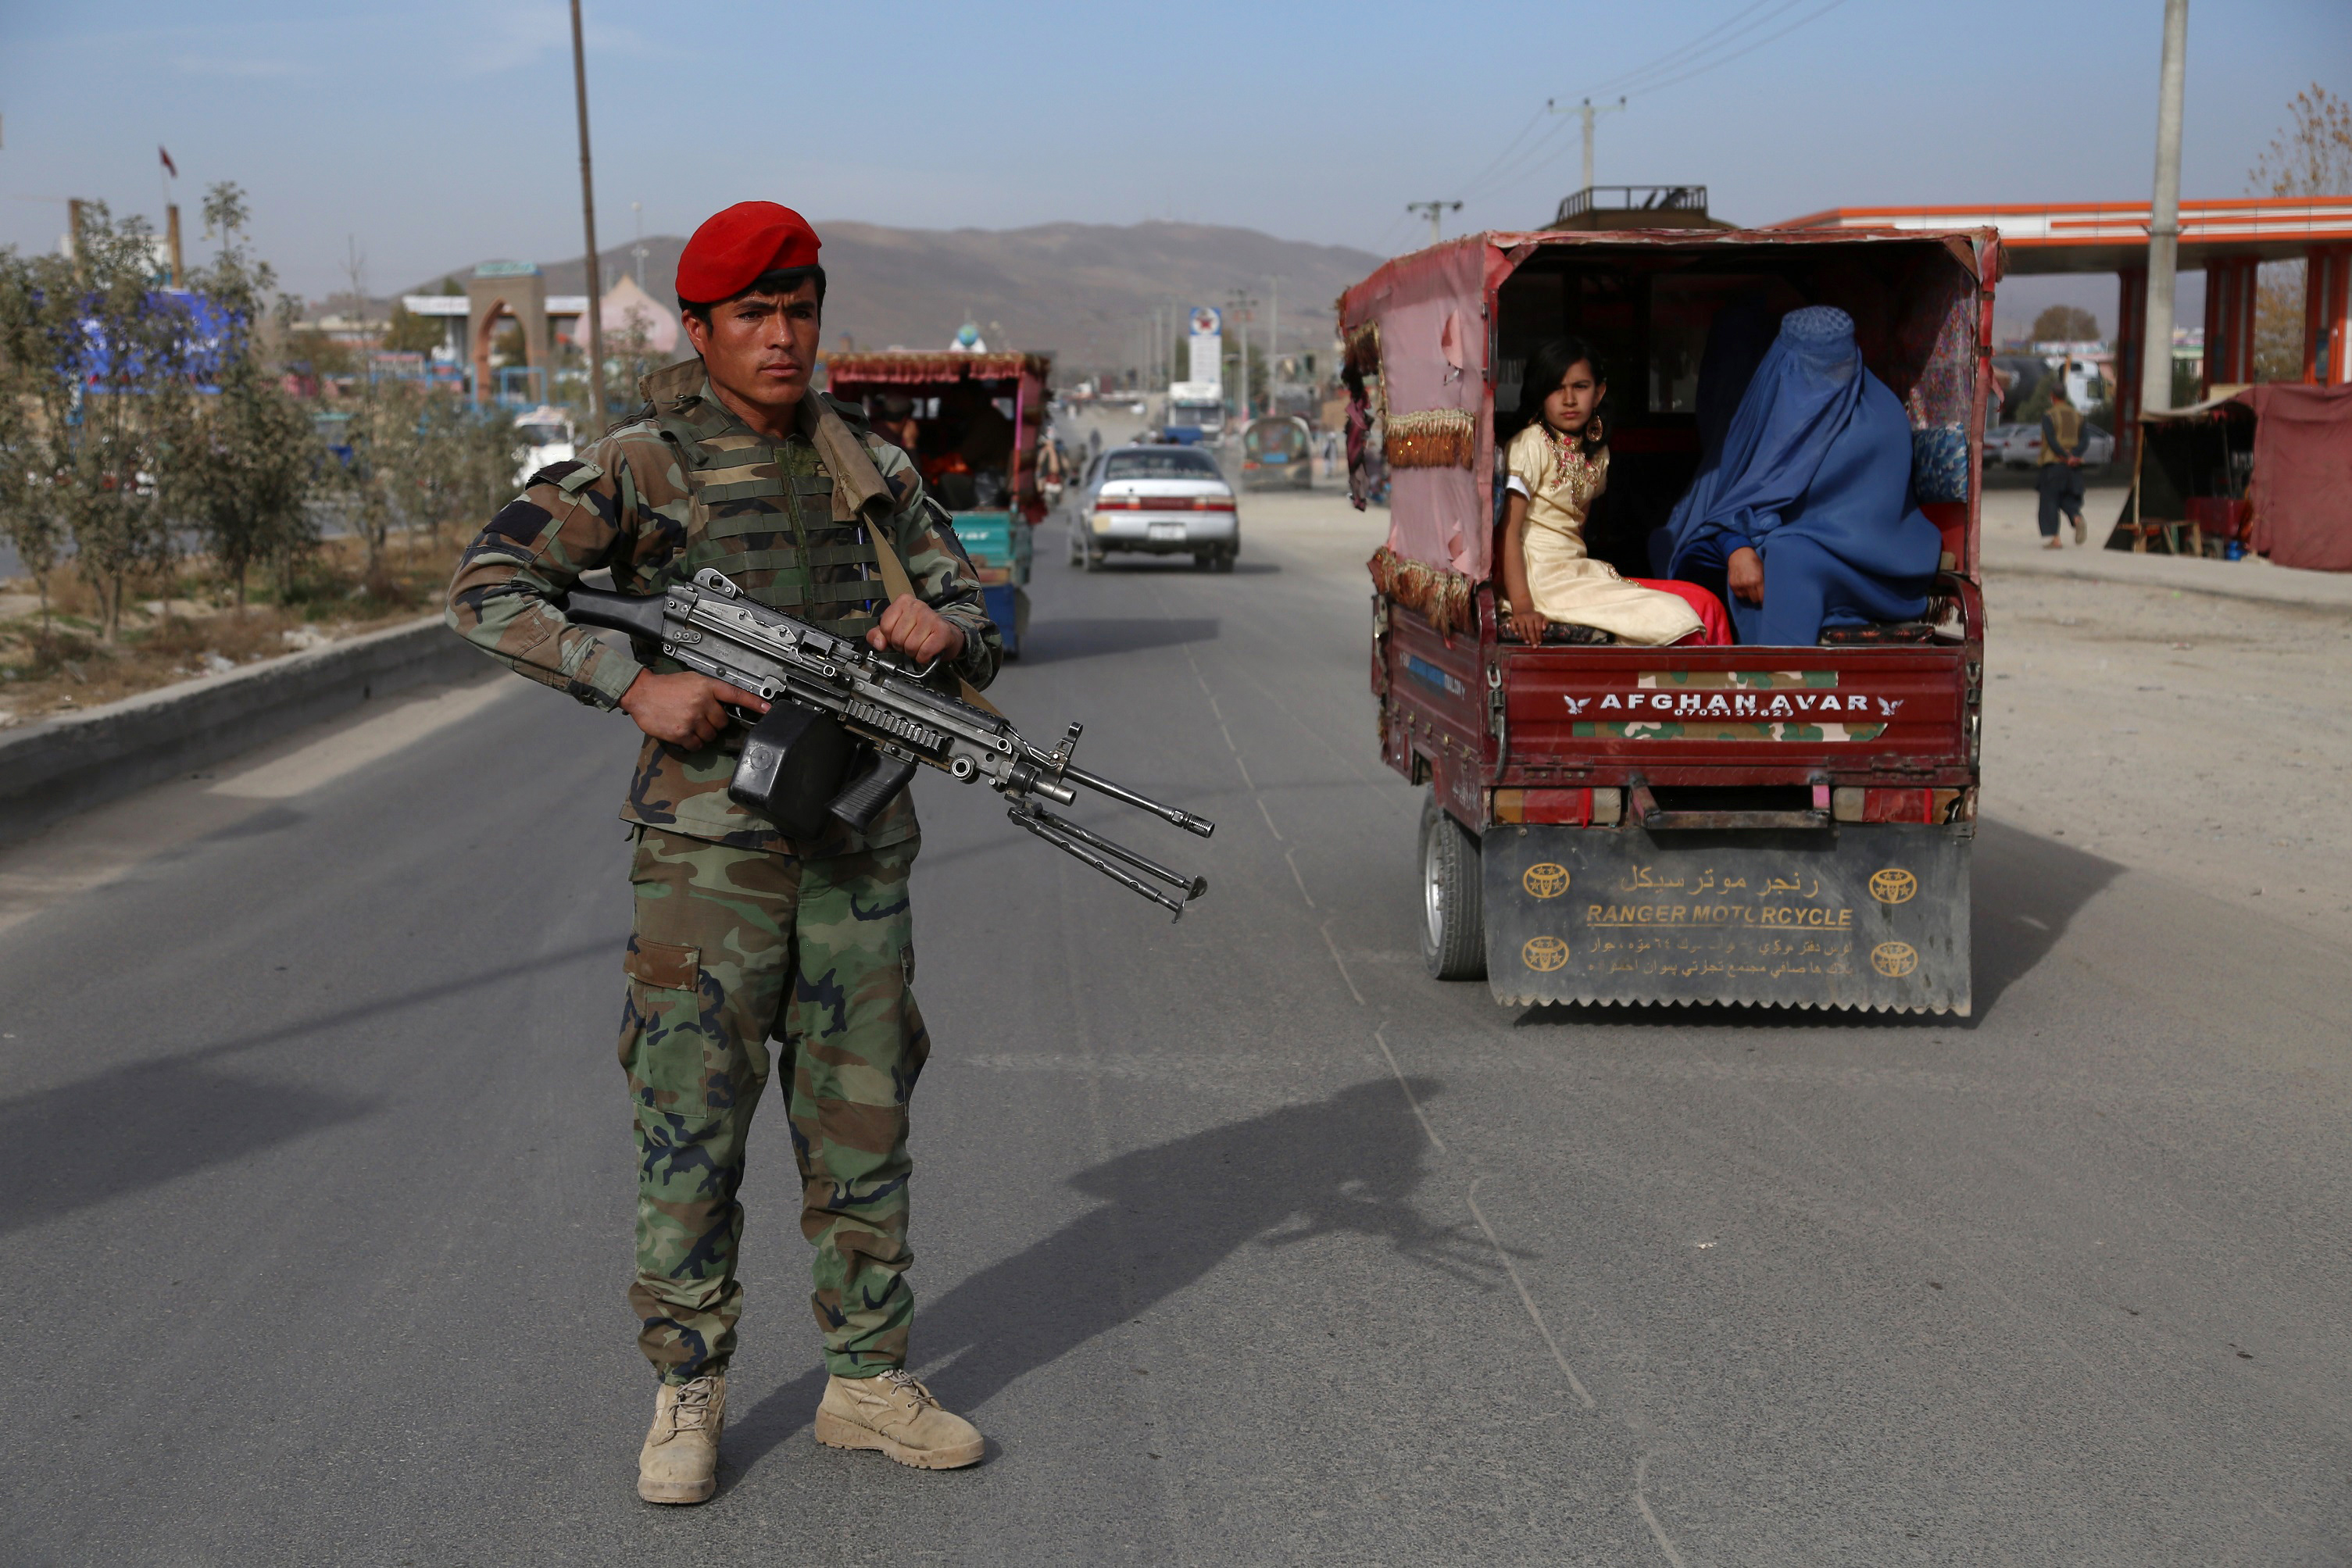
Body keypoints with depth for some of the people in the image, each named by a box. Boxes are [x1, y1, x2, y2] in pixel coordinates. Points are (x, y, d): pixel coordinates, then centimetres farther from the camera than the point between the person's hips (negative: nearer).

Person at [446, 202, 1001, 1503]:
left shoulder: (867, 465, 12)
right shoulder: (645, 463, -3)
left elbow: (980, 623, 17)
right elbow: (488, 589, -8)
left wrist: (946, 628, -8)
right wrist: (633, 684, -18)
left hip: (861, 844, 4)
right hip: (707, 843, -4)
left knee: (863, 1117, 9)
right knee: (693, 1120, 1)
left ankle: (867, 1380, 22)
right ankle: (687, 1393, 17)